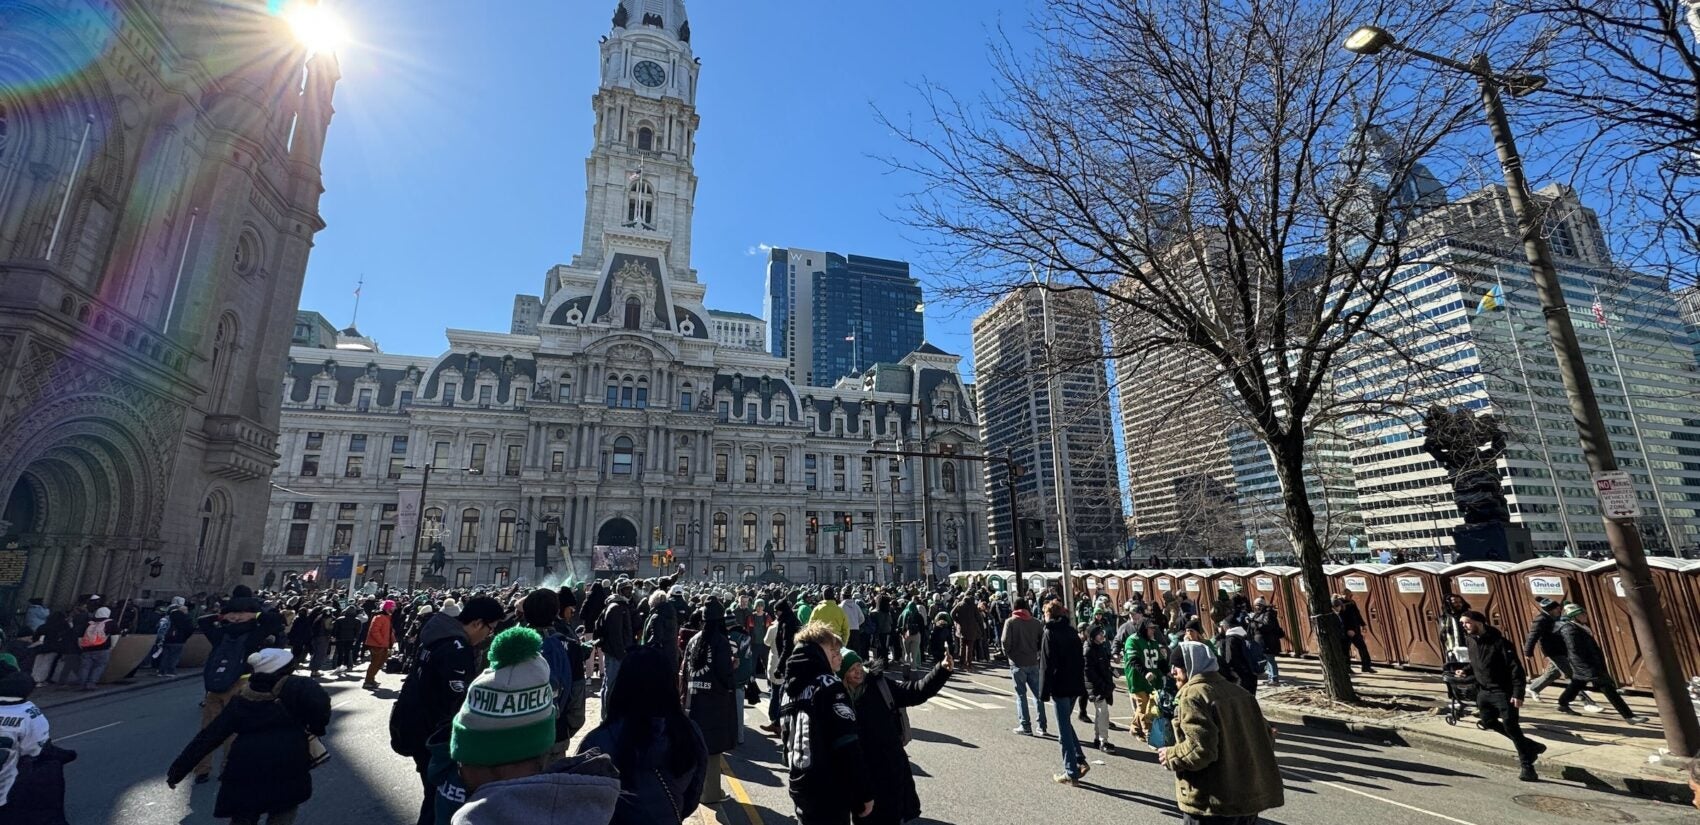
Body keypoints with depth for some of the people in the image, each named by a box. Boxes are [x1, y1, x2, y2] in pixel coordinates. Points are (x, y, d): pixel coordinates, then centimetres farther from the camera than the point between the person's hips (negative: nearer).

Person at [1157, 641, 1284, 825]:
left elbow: (1200, 748, -24)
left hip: (1210, 804, -8)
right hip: (1249, 798, 8)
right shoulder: (1238, 691, 9)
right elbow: (1266, 737, 13)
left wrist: (1170, 756, -8)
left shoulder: (1193, 694, -16)